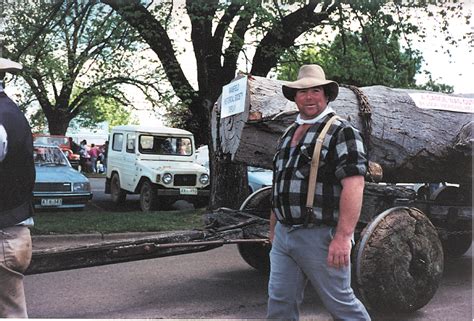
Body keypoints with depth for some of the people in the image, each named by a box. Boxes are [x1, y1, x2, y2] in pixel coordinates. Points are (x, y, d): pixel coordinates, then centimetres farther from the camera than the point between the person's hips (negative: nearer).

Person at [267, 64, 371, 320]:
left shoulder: (342, 133, -8)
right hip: (283, 235, 7)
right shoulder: (288, 134, 16)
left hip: (320, 238, -7)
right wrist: (273, 228, 22)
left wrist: (343, 237, -26)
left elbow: (353, 186, -19)